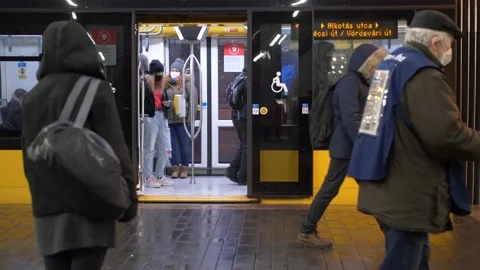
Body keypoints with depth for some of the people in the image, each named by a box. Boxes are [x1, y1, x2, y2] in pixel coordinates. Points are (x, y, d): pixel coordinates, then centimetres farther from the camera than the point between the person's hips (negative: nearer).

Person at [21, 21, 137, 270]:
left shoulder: (33, 96, 12)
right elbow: (115, 150, -10)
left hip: (47, 210, 5)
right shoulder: (95, 89, -5)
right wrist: (128, 196, -3)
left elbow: (29, 156, 16)